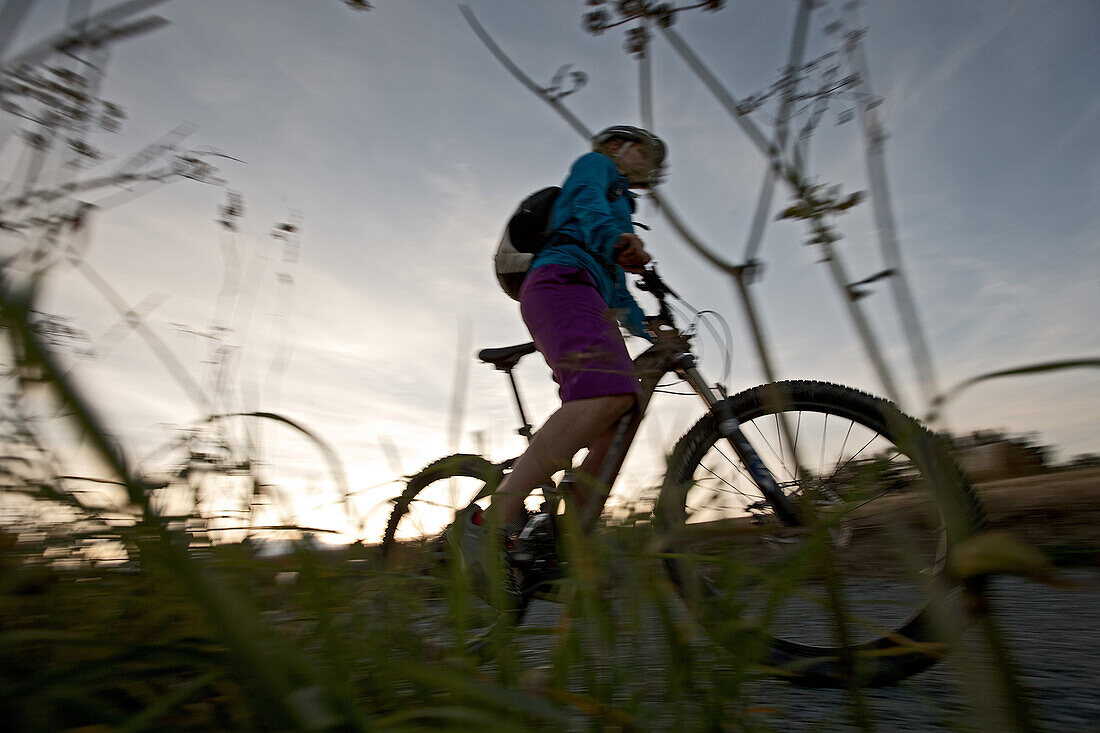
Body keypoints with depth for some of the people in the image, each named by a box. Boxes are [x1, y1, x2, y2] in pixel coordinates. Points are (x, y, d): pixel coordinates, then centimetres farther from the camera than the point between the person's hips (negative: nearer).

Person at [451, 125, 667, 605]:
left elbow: (616, 292, 35)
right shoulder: (595, 164, 21)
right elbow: (587, 206, -6)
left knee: (611, 430, -8)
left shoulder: (618, 205, 42)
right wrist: (617, 241, -27)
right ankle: (493, 521, -36)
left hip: (588, 302, 9)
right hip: (560, 281, -9)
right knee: (609, 394, -33)